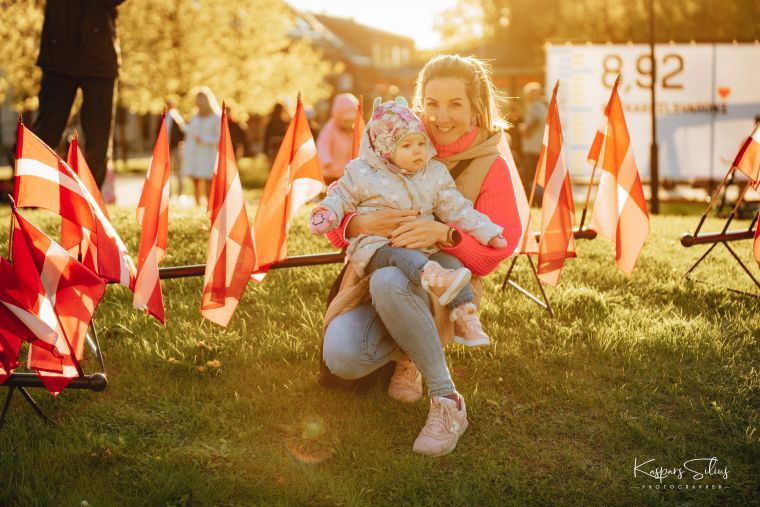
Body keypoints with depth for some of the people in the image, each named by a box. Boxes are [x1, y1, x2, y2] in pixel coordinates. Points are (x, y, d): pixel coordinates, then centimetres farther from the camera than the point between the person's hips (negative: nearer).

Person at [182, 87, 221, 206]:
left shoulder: (217, 118, -3)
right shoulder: (195, 117, 12)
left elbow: (220, 139, -7)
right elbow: (189, 136, 14)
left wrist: (203, 140, -16)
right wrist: (185, 155, 8)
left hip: (208, 155, -5)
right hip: (193, 154, 5)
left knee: (208, 182, -9)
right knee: (195, 182, 0)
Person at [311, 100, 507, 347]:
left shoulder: (436, 174, 12)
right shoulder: (363, 173, 4)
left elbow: (458, 210, 13)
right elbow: (341, 197, 12)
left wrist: (489, 233, 5)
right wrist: (326, 213, -11)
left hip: (422, 248, 5)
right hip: (376, 249, -5)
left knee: (451, 261, -19)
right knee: (401, 255, -36)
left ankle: (465, 319, -20)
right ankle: (433, 278, -65)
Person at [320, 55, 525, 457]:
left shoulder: (490, 166, 0)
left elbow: (497, 246, -10)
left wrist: (443, 234, -29)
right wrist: (361, 224, -23)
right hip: (374, 270, 3)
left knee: (389, 282, -41)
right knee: (341, 358, -30)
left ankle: (447, 403, -27)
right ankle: (406, 354, 7)